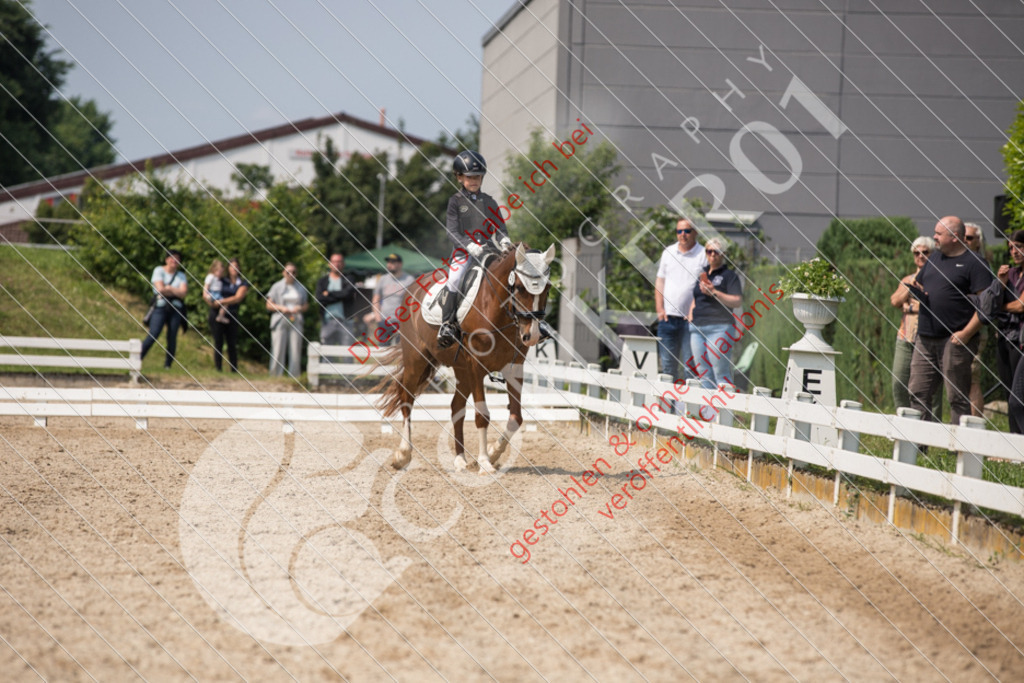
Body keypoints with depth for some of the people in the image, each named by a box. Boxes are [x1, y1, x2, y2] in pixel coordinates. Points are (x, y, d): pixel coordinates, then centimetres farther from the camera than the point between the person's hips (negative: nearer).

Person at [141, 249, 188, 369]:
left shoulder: (181, 275, 14)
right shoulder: (159, 270, 5)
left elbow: (183, 292, -1)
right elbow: (160, 289, -8)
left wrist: (168, 288, -7)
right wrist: (176, 291, 0)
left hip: (176, 309, 3)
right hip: (160, 307, -3)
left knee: (172, 338, 1)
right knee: (153, 336, -13)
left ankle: (167, 366, 9)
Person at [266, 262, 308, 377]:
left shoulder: (300, 288, 14)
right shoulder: (277, 287, 6)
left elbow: (306, 305, 17)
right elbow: (269, 305, 5)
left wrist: (300, 308, -5)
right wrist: (281, 308, -11)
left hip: (296, 322, 2)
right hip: (280, 322, -2)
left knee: (296, 350, -3)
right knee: (278, 350, -7)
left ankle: (294, 376, 0)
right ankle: (276, 376, -3)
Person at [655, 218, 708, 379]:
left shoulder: (703, 255, -1)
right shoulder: (668, 252, 12)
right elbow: (660, 281, 15)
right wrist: (660, 309, 5)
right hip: (668, 317, 4)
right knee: (667, 364, 8)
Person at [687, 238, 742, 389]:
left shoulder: (729, 275, 0)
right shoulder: (701, 274, 19)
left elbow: (738, 302, -10)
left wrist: (714, 292, -17)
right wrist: (690, 323, 14)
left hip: (718, 327, -7)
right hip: (697, 327, 7)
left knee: (721, 373, -9)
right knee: (703, 373, 5)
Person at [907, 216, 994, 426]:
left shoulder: (973, 263, -6)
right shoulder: (935, 257, 17)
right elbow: (920, 285, 30)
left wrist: (966, 333, -20)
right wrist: (917, 290, 5)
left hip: (954, 340, -7)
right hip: (926, 338, 7)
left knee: (957, 398, -2)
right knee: (918, 393, 7)